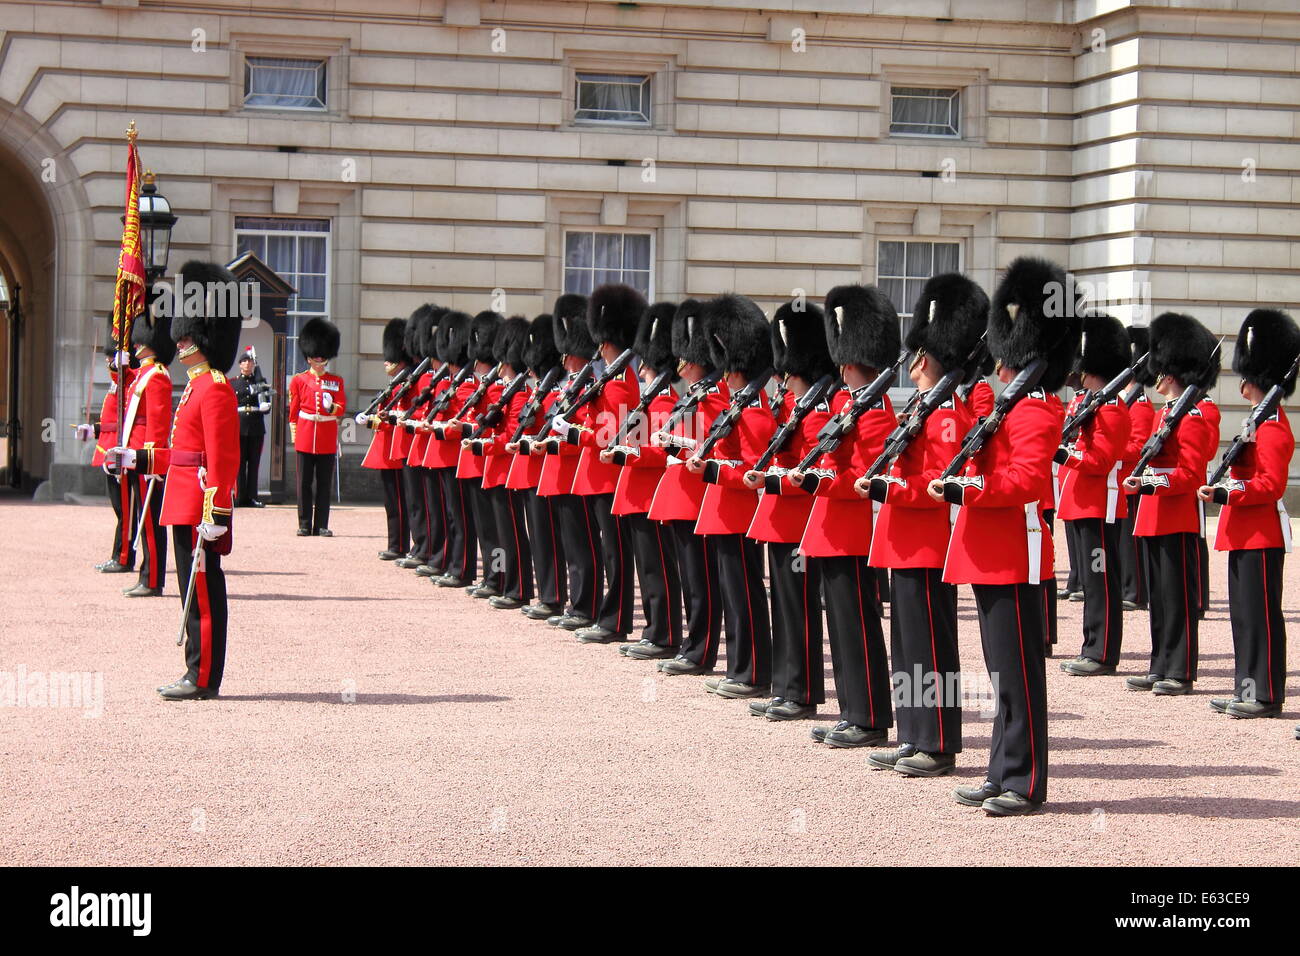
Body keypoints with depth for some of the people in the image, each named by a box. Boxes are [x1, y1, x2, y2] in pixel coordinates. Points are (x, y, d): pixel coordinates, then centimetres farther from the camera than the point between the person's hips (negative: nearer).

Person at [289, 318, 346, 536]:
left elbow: (342, 409, 4)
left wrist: (332, 407, -18)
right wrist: (294, 435, 2)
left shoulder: (336, 382, 9)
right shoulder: (299, 380, 7)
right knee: (304, 483, 1)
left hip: (327, 439, 1)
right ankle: (304, 524, 6)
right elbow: (293, 411, 8)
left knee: (324, 484, 2)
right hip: (305, 437, -1)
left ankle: (321, 525, 6)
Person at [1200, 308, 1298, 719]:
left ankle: (1266, 695, -2)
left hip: (1261, 536, -11)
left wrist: (1224, 494, -27)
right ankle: (1249, 690, 18)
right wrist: (1224, 492, 15)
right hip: (1246, 532, 11)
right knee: (1245, 613, 13)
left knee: (1261, 615, -6)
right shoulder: (1260, 421, 16)